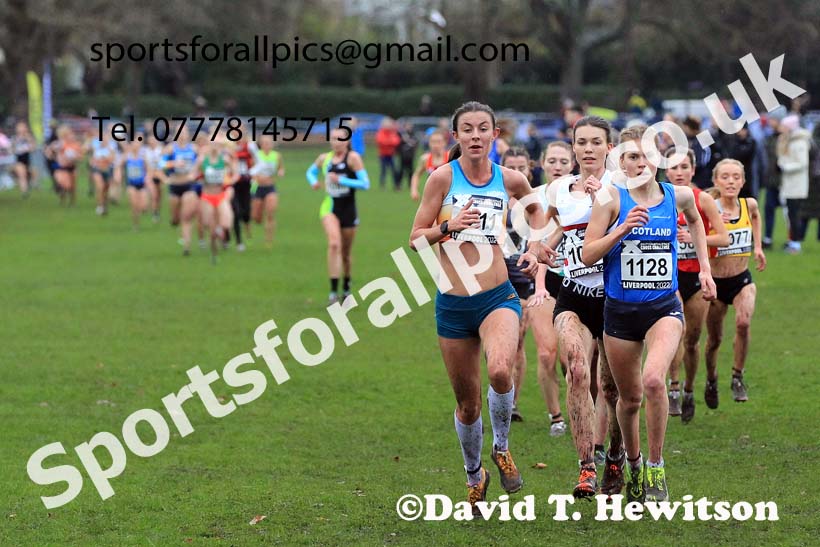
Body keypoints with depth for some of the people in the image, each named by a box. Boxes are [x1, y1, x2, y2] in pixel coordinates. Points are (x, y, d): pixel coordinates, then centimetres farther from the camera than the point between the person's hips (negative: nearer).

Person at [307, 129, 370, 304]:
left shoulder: (353, 158, -9)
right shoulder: (324, 158, 3)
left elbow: (365, 184, -15)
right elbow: (311, 171, 24)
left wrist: (341, 180, -21)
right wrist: (314, 182, 1)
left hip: (348, 210, -1)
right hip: (330, 208, 1)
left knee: (346, 253, 12)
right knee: (334, 244, -24)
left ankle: (346, 288, 38)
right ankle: (333, 291, -25)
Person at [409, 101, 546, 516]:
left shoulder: (510, 180, 2)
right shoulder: (443, 177, -4)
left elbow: (534, 206, 25)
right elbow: (416, 239, -1)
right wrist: (448, 227, -18)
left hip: (498, 297, 0)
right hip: (452, 304, 0)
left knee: (500, 370, -31)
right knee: (467, 403, 8)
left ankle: (502, 447, -4)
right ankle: (474, 477, 34)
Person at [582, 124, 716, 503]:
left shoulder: (678, 195, 0)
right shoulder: (612, 198, -7)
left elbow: (695, 220, 25)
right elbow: (587, 255, -9)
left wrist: (704, 268, 19)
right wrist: (622, 229, -23)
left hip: (664, 307, 0)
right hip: (621, 311, 0)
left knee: (654, 379, -26)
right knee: (630, 398, 12)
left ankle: (656, 468, -11)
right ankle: (634, 465, 39)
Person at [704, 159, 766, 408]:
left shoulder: (749, 205, -3)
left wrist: (757, 246, 16)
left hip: (742, 280, 2)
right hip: (715, 283, -2)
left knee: (743, 322, -26)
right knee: (714, 339, 11)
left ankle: (738, 378, -10)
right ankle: (711, 381, 39)